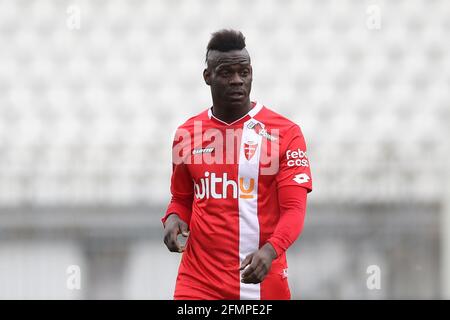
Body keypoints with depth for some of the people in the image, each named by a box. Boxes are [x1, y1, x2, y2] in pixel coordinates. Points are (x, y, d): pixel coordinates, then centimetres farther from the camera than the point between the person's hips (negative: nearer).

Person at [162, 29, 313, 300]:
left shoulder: (285, 133, -3)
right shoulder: (187, 134, 8)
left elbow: (294, 208, -8)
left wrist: (270, 250, -26)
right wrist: (173, 218, -2)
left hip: (263, 281, -2)